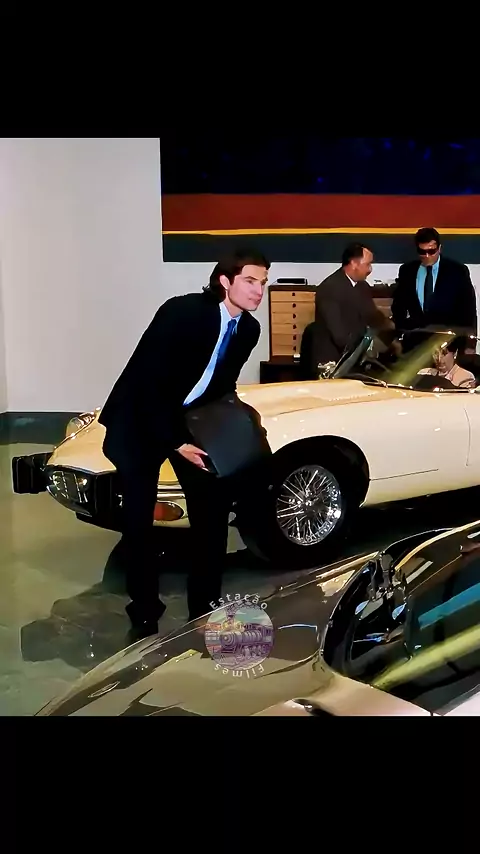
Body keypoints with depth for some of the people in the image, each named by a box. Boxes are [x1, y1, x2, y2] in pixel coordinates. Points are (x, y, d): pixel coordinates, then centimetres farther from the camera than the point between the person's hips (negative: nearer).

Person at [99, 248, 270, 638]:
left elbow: (222, 386, 7)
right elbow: (147, 383, -24)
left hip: (193, 419, 6)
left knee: (214, 511, 2)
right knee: (139, 520, -2)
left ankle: (205, 605, 17)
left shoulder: (248, 329, -5)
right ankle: (144, 614, 14)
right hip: (140, 421, -6)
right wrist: (174, 443, -23)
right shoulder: (182, 312, -25)